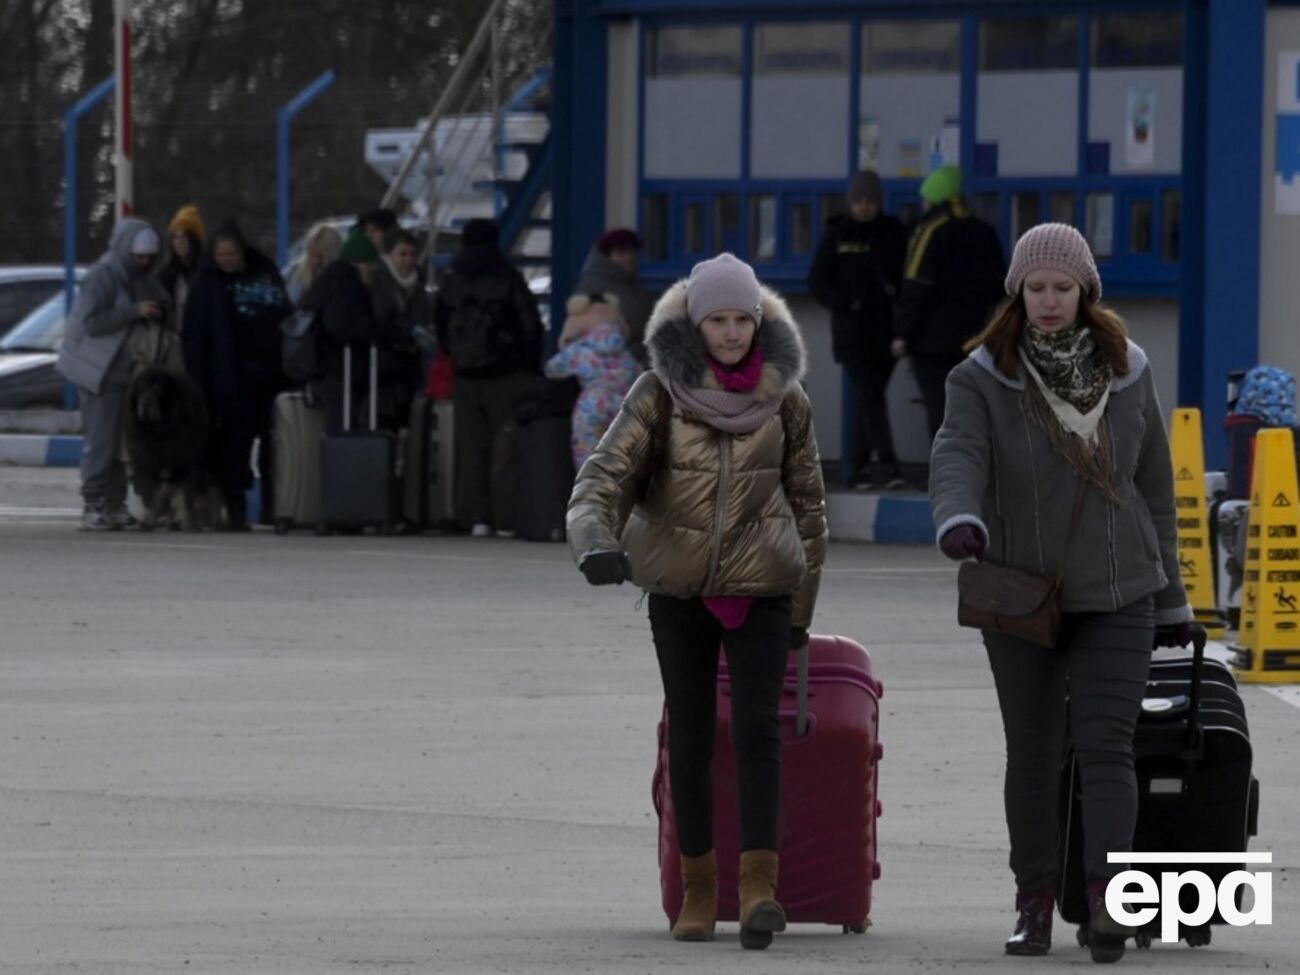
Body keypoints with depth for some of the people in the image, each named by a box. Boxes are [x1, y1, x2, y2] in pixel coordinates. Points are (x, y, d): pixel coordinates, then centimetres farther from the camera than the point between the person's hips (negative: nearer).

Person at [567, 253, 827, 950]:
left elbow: (807, 501, 10)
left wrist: (802, 604, 12)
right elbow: (607, 473, -15)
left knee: (757, 729, -14)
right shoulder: (661, 394, -6)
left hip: (760, 589, 0)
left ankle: (759, 885, -21)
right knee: (689, 735, 6)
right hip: (679, 589, 0)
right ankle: (698, 887, 16)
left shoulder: (785, 399, 0)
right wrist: (596, 543, -35)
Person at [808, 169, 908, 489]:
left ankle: (858, 467, 15)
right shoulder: (837, 236, 3)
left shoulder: (893, 234, 7)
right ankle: (887, 464, -23)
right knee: (871, 396, -15)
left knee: (870, 399, 7)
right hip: (852, 331, -3)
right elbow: (817, 283, 3)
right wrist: (848, 303, -12)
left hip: (885, 330, 3)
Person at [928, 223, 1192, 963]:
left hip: (1117, 595, 0)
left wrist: (1171, 598, 13)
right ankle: (1036, 908, 18)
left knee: (1105, 744, -13)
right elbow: (958, 457, -24)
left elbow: (1154, 487, 9)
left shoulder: (1127, 373, 2)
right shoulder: (984, 379, -5)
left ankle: (1109, 899, -23)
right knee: (1033, 754, 7)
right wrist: (960, 522, -46)